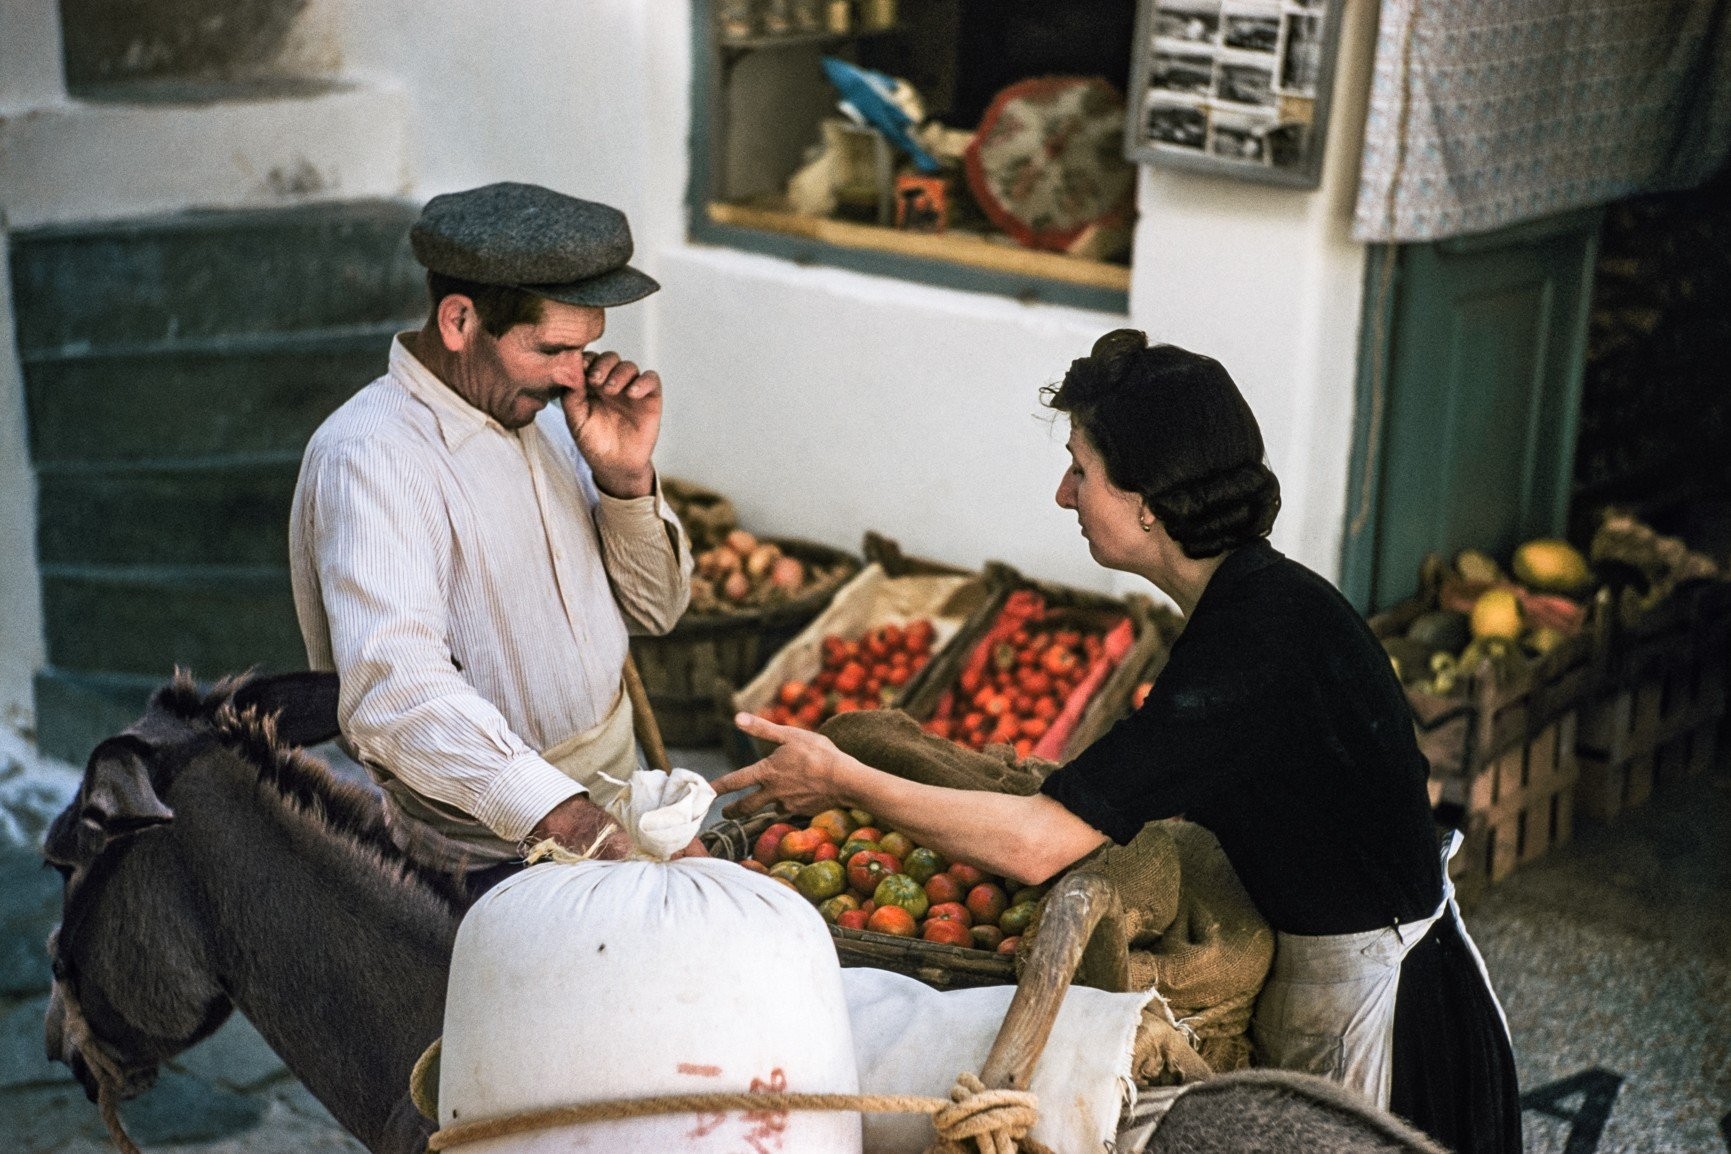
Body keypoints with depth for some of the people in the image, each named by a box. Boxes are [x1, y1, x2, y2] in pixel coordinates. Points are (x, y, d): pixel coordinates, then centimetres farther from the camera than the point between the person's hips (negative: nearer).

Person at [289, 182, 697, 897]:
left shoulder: (537, 421, 12)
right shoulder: (371, 456, -16)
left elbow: (655, 609, 18)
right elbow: (396, 696, -30)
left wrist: (625, 477, -1)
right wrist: (571, 824, -42)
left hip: (606, 826, 8)